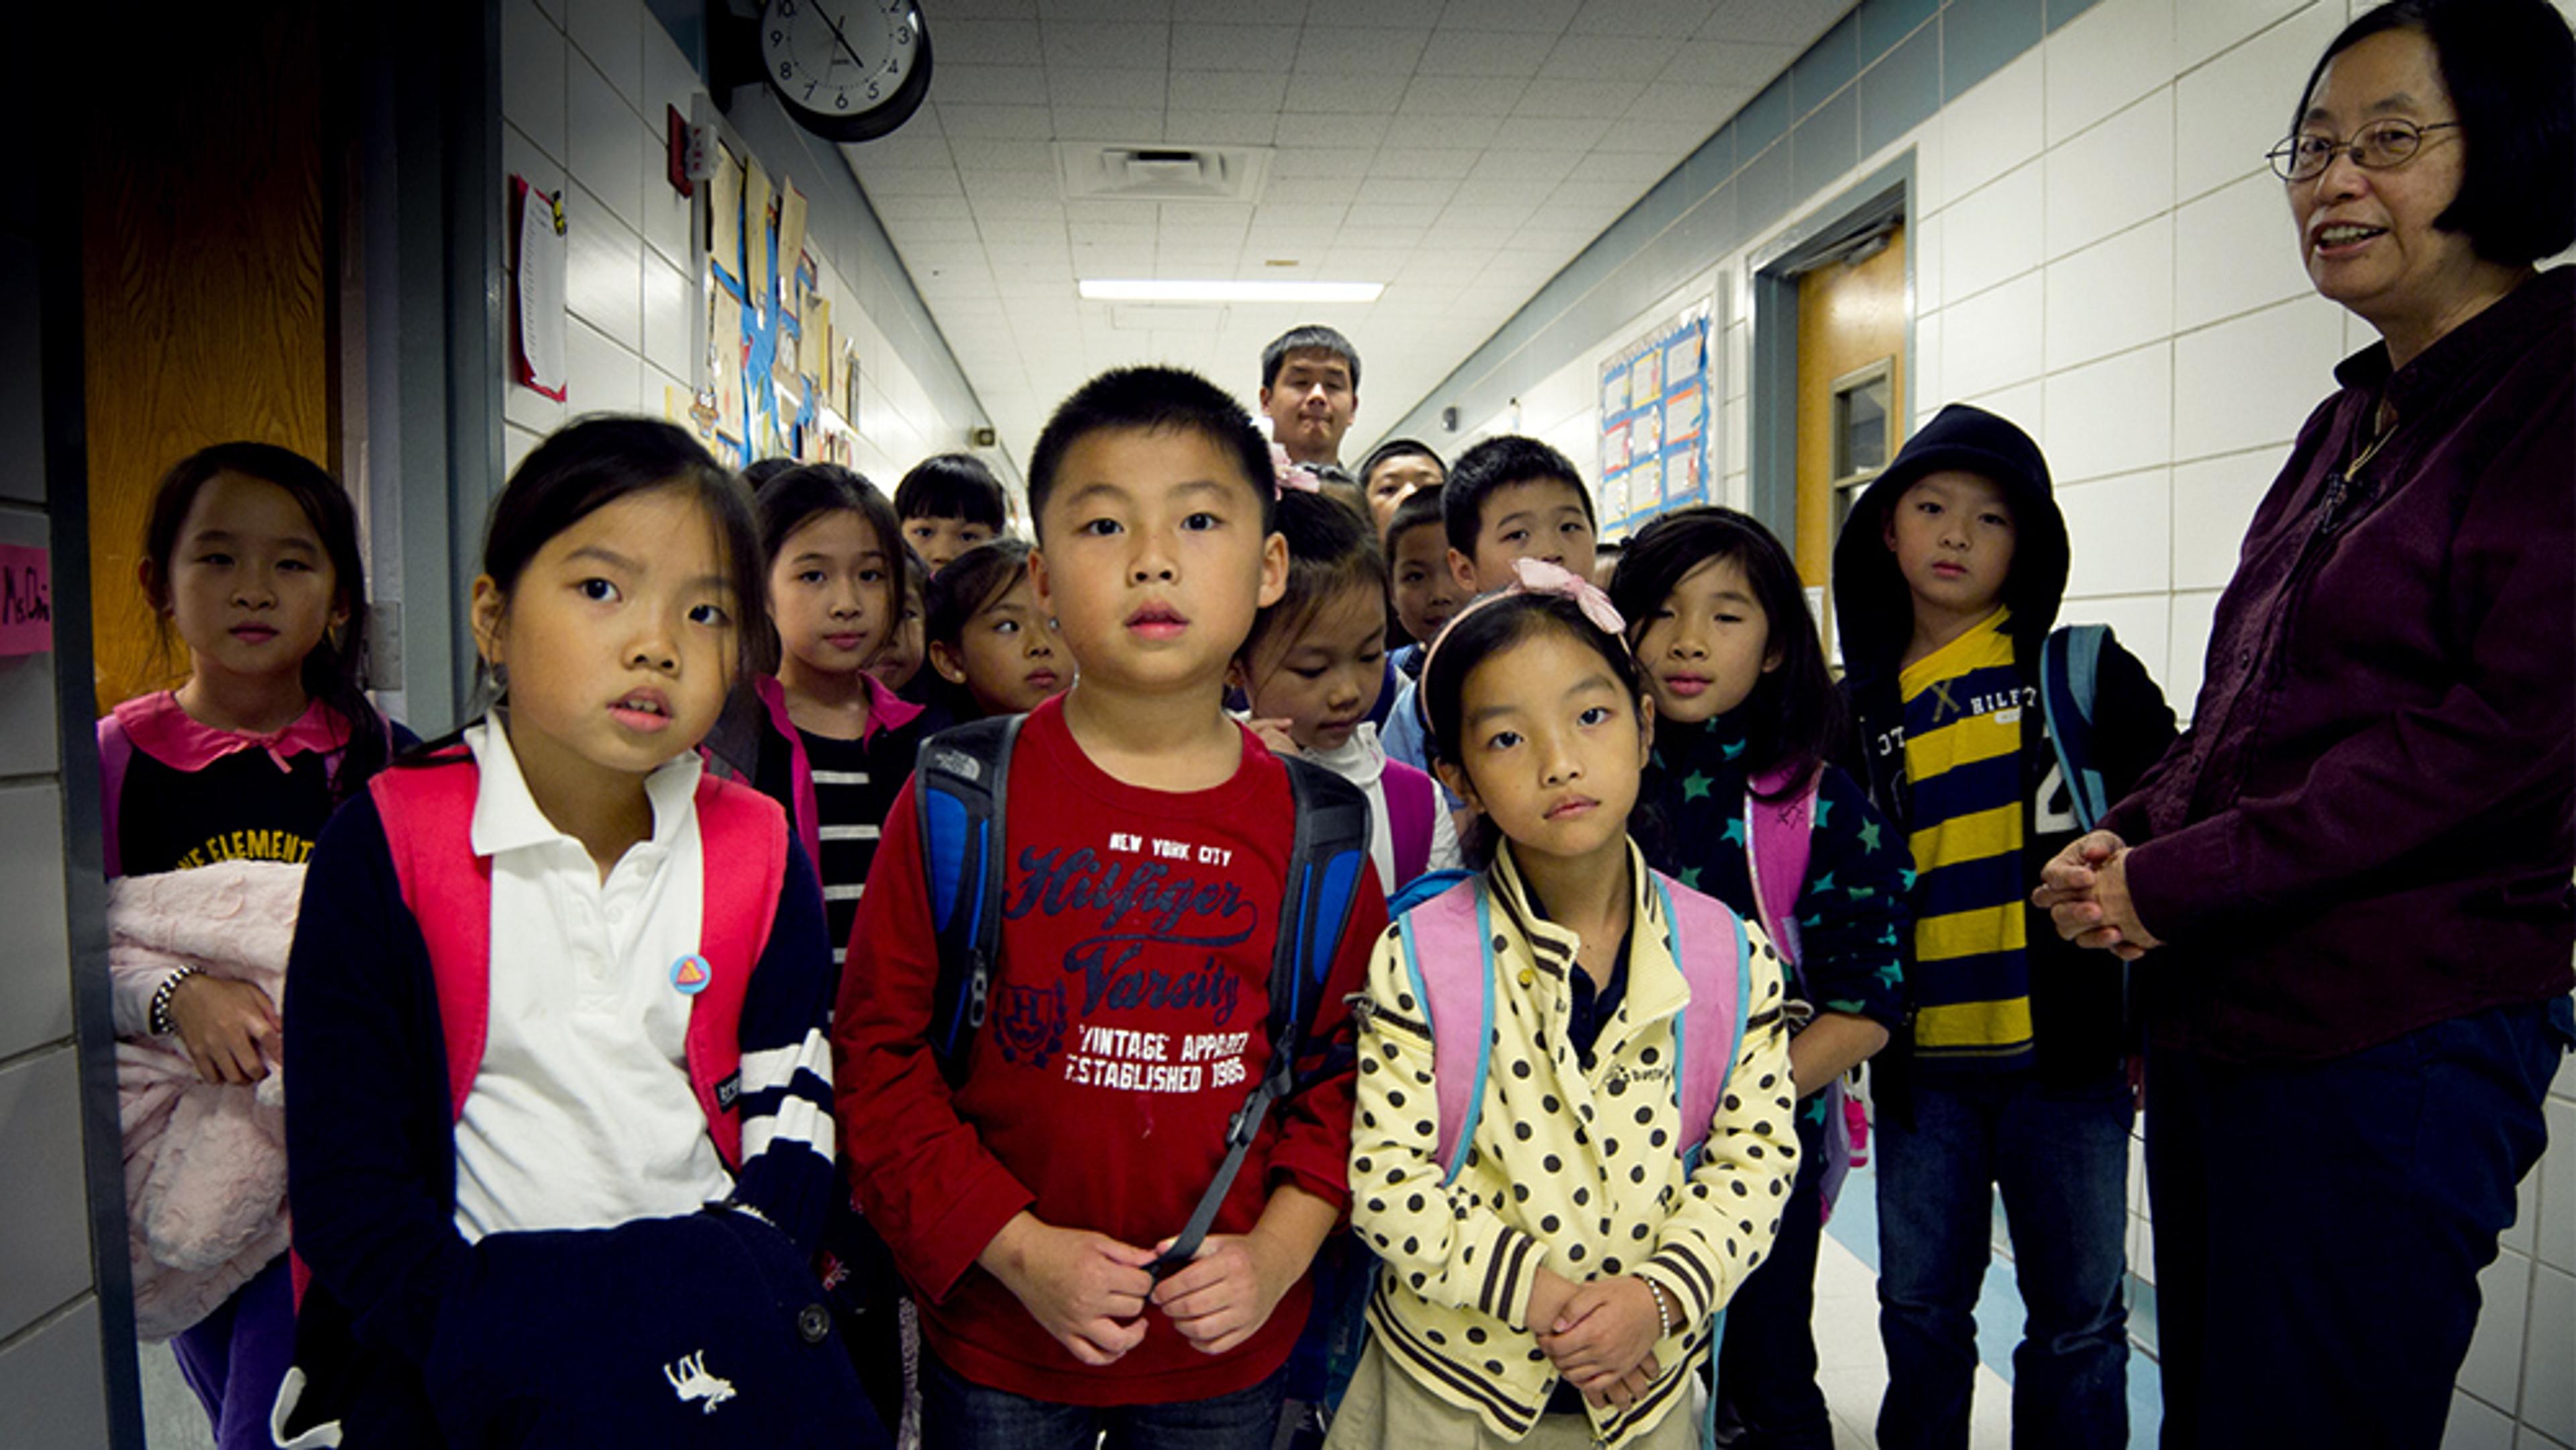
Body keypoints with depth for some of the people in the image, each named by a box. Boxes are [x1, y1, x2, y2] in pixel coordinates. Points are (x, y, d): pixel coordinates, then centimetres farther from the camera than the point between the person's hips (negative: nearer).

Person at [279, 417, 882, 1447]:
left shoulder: (757, 851, 3)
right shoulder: (386, 844, -4)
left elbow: (791, 1116, 3)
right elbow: (346, 1177, -5)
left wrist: (714, 1306, -12)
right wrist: (521, 1353, -16)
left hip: (711, 1303, 2)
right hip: (476, 1315, -1)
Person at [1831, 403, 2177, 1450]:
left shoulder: (2084, 674, -1)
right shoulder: (1861, 711, 6)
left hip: (2067, 1053, -2)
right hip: (1921, 1063, 2)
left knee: (2077, 1318, 11)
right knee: (1920, 1310, 16)